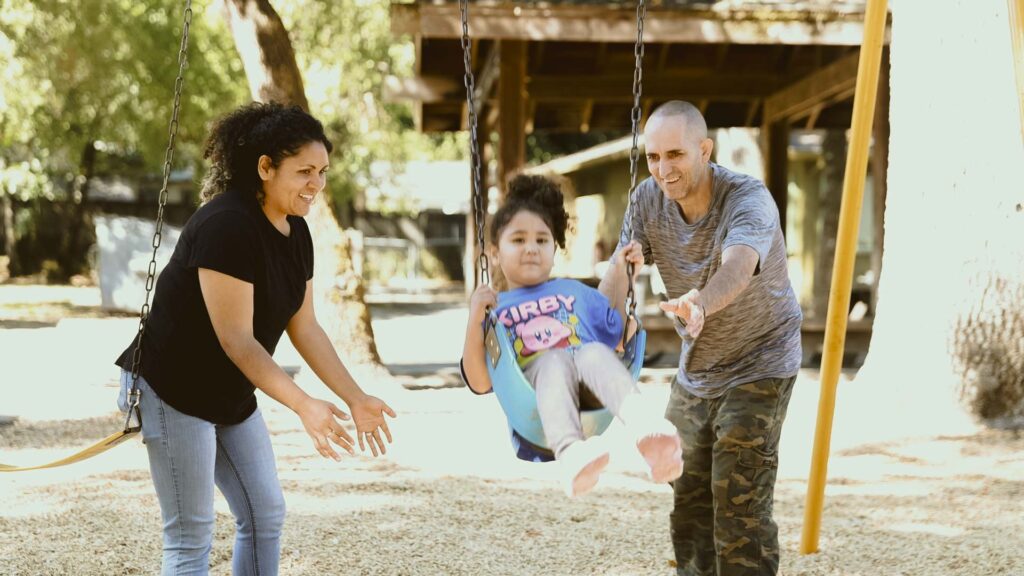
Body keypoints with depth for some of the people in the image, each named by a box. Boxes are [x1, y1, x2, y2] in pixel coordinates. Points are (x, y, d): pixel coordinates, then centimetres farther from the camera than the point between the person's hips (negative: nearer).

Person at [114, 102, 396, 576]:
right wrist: (304, 406, -33)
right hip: (171, 390, -9)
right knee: (191, 536, -5)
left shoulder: (296, 232, 2)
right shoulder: (226, 226, -25)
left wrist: (357, 399, 2)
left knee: (266, 515, 11)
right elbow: (235, 339, -28)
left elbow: (303, 327, 6)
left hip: (230, 396, 9)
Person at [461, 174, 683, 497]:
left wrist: (620, 275, 26)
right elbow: (480, 383, 10)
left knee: (595, 352, -32)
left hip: (591, 396, 2)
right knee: (553, 360, -36)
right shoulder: (495, 308, 23)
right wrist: (475, 319, -2)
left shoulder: (575, 292, 34)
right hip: (534, 408, -2)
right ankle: (570, 454, -65)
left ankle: (646, 433, -61)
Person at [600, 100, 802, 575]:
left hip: (758, 366, -6)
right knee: (687, 501, 14)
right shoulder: (649, 199, -9)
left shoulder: (748, 199, -27)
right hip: (694, 371, 6)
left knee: (740, 502, -12)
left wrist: (700, 305, -68)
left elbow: (737, 268, -47)